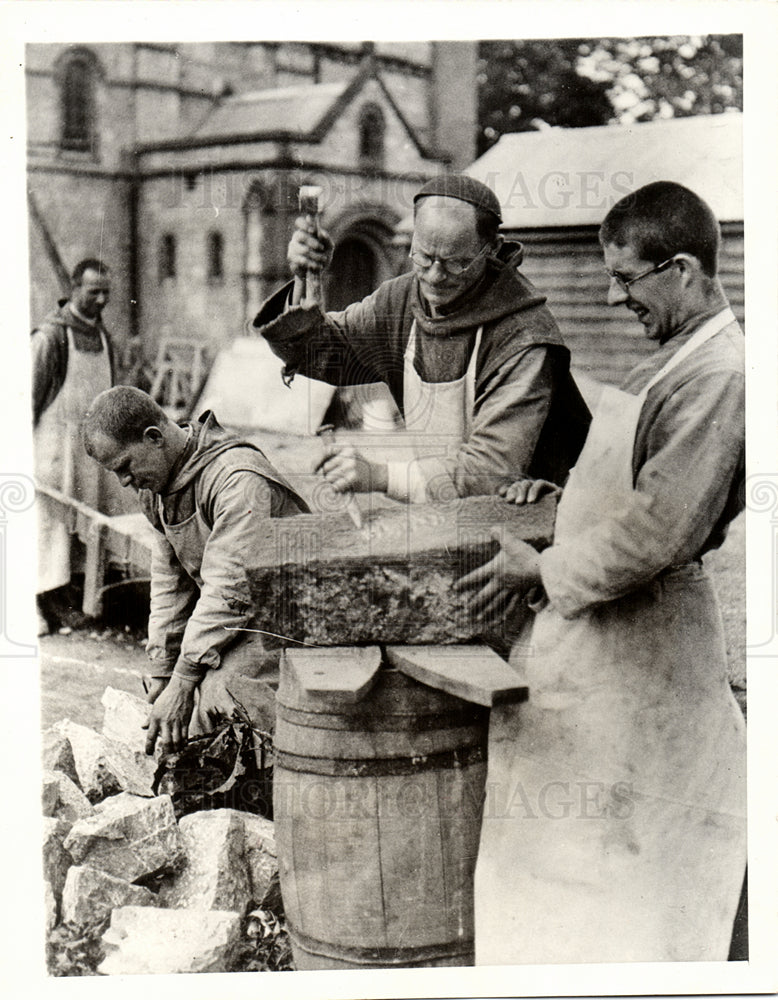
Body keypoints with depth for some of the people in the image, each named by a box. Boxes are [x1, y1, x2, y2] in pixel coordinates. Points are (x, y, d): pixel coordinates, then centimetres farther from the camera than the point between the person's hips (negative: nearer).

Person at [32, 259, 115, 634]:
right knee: (48, 521, -5)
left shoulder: (102, 335, 12)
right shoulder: (50, 335, -9)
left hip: (91, 443, 7)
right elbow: (29, 395, -9)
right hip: (54, 440, -7)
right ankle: (41, 606, 0)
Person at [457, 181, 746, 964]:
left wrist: (542, 569, -16)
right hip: (604, 619, 10)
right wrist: (564, 494, 10)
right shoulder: (681, 358, 12)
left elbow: (659, 532, -24)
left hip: (639, 635, -10)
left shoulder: (717, 372, -19)